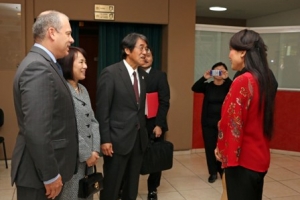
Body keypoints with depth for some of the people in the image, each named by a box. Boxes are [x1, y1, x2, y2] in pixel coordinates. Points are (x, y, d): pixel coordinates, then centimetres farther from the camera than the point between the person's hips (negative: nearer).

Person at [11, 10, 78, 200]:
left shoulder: (42, 64, 10)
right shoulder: (38, 67, -22)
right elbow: (36, 131, -27)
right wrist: (51, 175, -20)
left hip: (45, 166, 9)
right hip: (40, 171, -9)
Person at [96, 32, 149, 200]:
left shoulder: (143, 75, 8)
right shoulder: (110, 73, -11)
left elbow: (141, 107, 10)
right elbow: (102, 110, -12)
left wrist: (143, 132, 8)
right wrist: (105, 139, -14)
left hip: (139, 138, 6)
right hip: (118, 138, -6)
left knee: (132, 185, 18)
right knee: (111, 186, 8)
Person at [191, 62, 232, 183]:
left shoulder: (228, 86, 0)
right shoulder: (207, 86, 2)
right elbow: (194, 88, -15)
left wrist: (227, 79, -31)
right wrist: (204, 78, -28)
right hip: (208, 123, 1)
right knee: (210, 147, 4)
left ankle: (223, 171, 23)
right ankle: (213, 172, 18)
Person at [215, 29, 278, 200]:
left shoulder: (243, 81, -21)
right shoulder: (267, 78, 5)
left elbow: (231, 122, -19)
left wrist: (222, 148, -3)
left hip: (242, 157, -8)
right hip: (259, 156, 8)